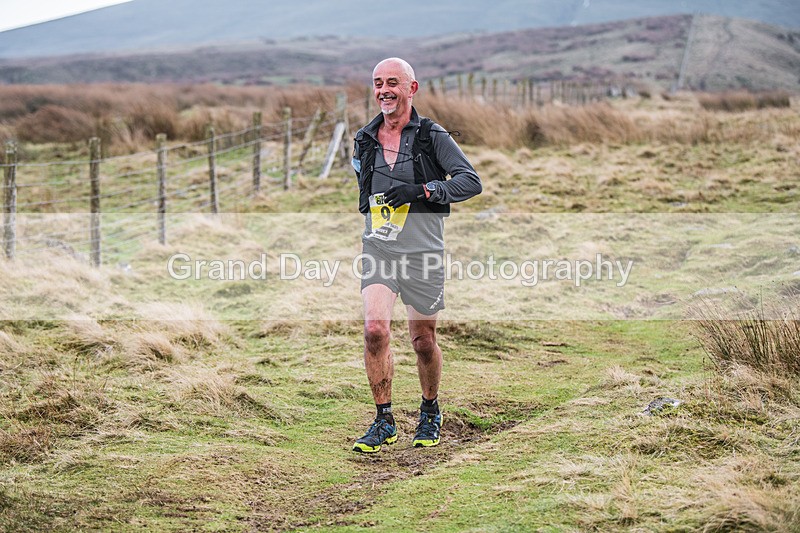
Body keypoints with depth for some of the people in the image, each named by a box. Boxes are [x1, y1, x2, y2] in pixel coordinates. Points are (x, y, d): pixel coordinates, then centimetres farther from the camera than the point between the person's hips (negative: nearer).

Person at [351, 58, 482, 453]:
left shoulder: (432, 136, -5)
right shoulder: (364, 140, 9)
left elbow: (471, 181, -14)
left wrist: (423, 190, -25)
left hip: (423, 252, -2)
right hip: (378, 248, 3)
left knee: (423, 340, 7)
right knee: (374, 329, -16)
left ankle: (430, 413, 32)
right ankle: (384, 422, -5)